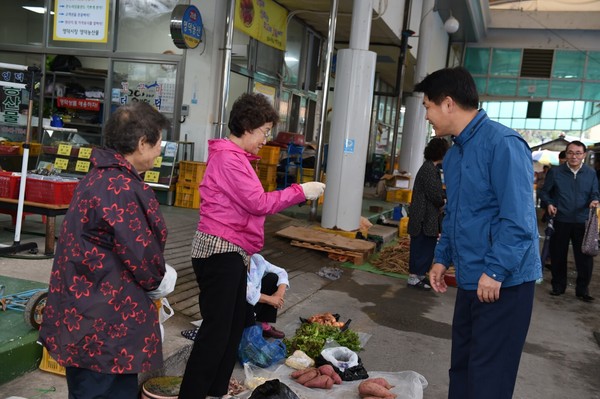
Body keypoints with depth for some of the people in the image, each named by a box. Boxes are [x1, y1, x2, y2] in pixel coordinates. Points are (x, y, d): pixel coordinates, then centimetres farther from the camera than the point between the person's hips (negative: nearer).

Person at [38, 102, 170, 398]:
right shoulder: (122, 187, -22)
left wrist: (149, 276, 9)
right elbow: (141, 254, -18)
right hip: (104, 328, -10)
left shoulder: (99, 177, 10)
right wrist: (155, 279, 3)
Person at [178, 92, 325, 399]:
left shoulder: (235, 156, 17)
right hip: (219, 252, -11)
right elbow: (258, 203, -17)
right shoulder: (228, 157, -15)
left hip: (231, 253, 11)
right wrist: (300, 191, -11)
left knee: (234, 324, 15)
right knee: (216, 329, -4)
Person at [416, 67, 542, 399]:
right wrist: (442, 258, 14)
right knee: (461, 365, 17)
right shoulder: (453, 154, 12)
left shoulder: (503, 144, -17)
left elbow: (517, 218, -22)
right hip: (470, 280, 9)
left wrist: (495, 272, -21)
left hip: (503, 282, -9)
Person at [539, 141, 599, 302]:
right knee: (558, 255, 9)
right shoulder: (555, 172, 0)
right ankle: (558, 286, 25)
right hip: (561, 220, -1)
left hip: (583, 222, 1)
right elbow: (545, 191, 8)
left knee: (585, 257, 2)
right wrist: (549, 203, -10)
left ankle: (582, 289, 16)